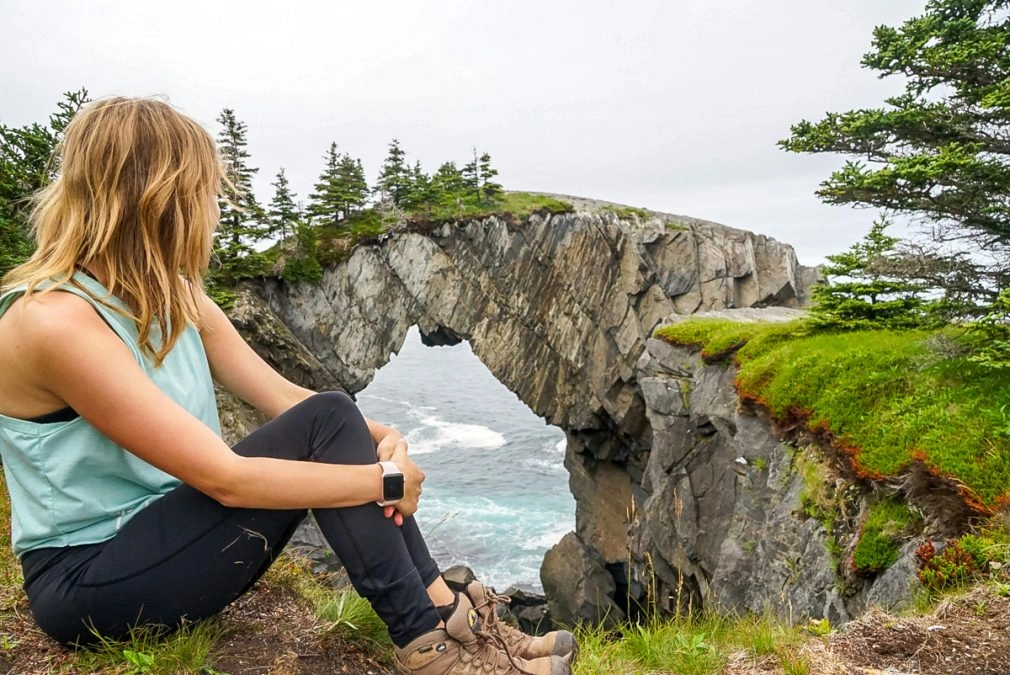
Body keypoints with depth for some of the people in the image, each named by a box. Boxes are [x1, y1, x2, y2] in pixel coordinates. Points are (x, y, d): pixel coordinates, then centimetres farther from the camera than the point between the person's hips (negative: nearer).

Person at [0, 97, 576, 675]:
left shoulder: (173, 298, 3)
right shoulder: (55, 321, -24)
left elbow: (284, 397, -1)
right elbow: (223, 477, -29)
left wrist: (385, 439, -18)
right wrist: (385, 479, -22)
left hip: (163, 532, 8)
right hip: (88, 582, -7)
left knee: (331, 422, -10)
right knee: (324, 426, -22)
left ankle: (444, 613, -8)